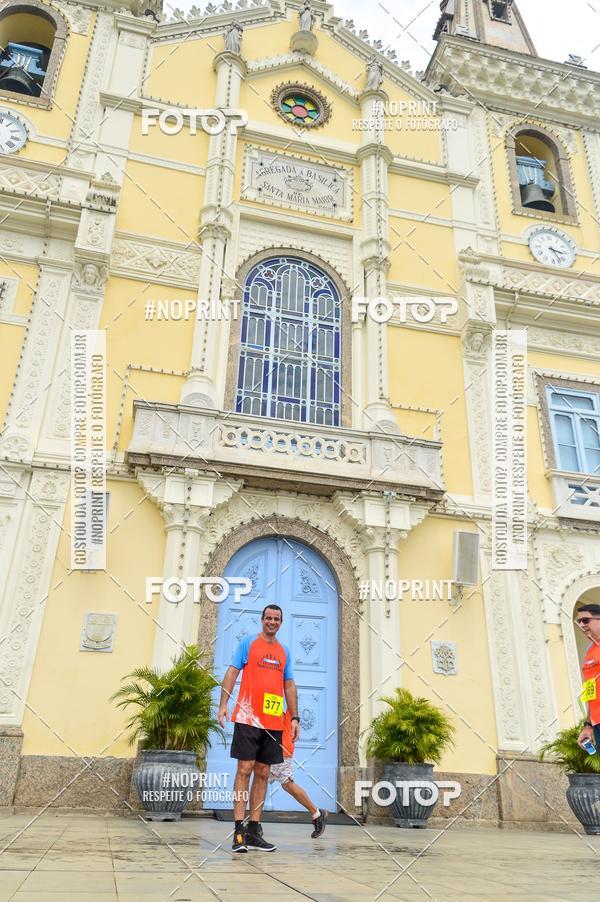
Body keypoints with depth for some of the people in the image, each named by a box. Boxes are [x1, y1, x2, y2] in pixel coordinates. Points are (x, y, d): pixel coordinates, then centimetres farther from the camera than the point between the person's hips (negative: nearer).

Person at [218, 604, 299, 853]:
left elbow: (289, 686, 17)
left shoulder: (284, 652, 15)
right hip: (248, 718, -5)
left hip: (274, 722, 5)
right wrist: (223, 704, -13)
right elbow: (232, 673, -2)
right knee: (244, 770, -6)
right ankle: (239, 832, -2)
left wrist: (294, 717, 10)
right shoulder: (248, 643, 2)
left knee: (262, 774, 7)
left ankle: (253, 832, 14)